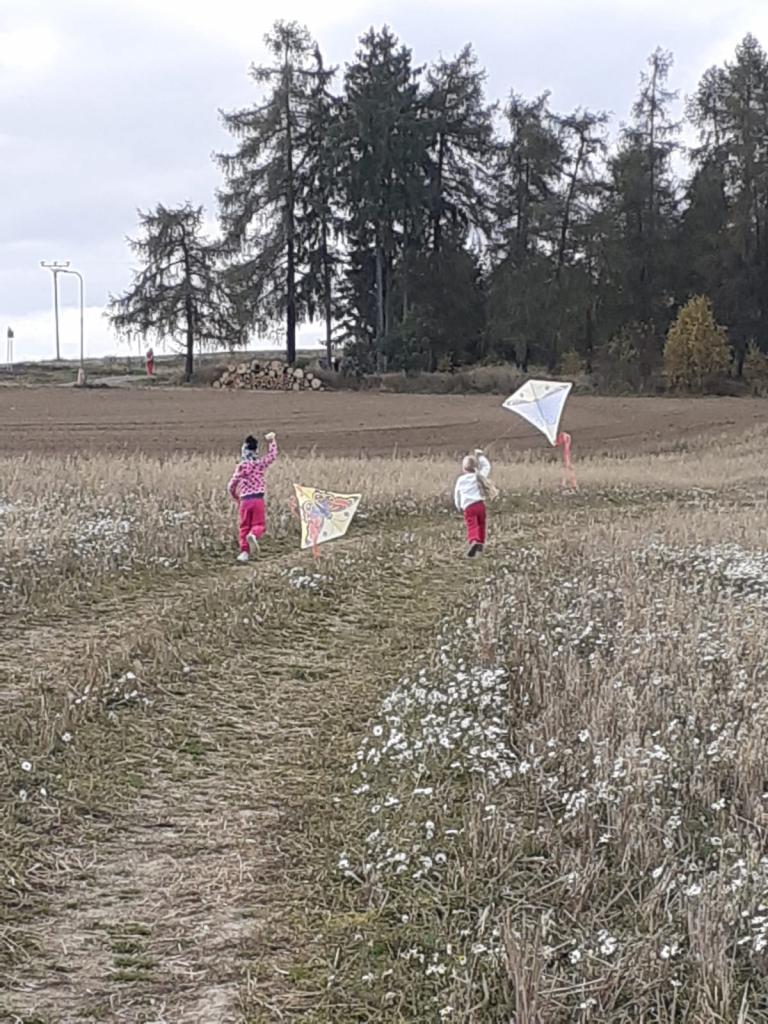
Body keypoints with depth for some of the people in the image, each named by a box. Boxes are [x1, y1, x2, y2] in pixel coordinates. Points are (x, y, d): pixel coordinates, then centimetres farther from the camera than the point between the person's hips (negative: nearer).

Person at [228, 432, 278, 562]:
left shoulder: (242, 466, 4)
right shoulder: (261, 464, 4)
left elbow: (232, 486, 6)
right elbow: (273, 455, 22)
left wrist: (235, 497, 24)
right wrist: (272, 441, 36)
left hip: (244, 500, 1)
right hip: (258, 499, -1)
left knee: (244, 526, 10)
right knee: (259, 524, 1)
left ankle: (244, 551, 3)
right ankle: (253, 535, -32)